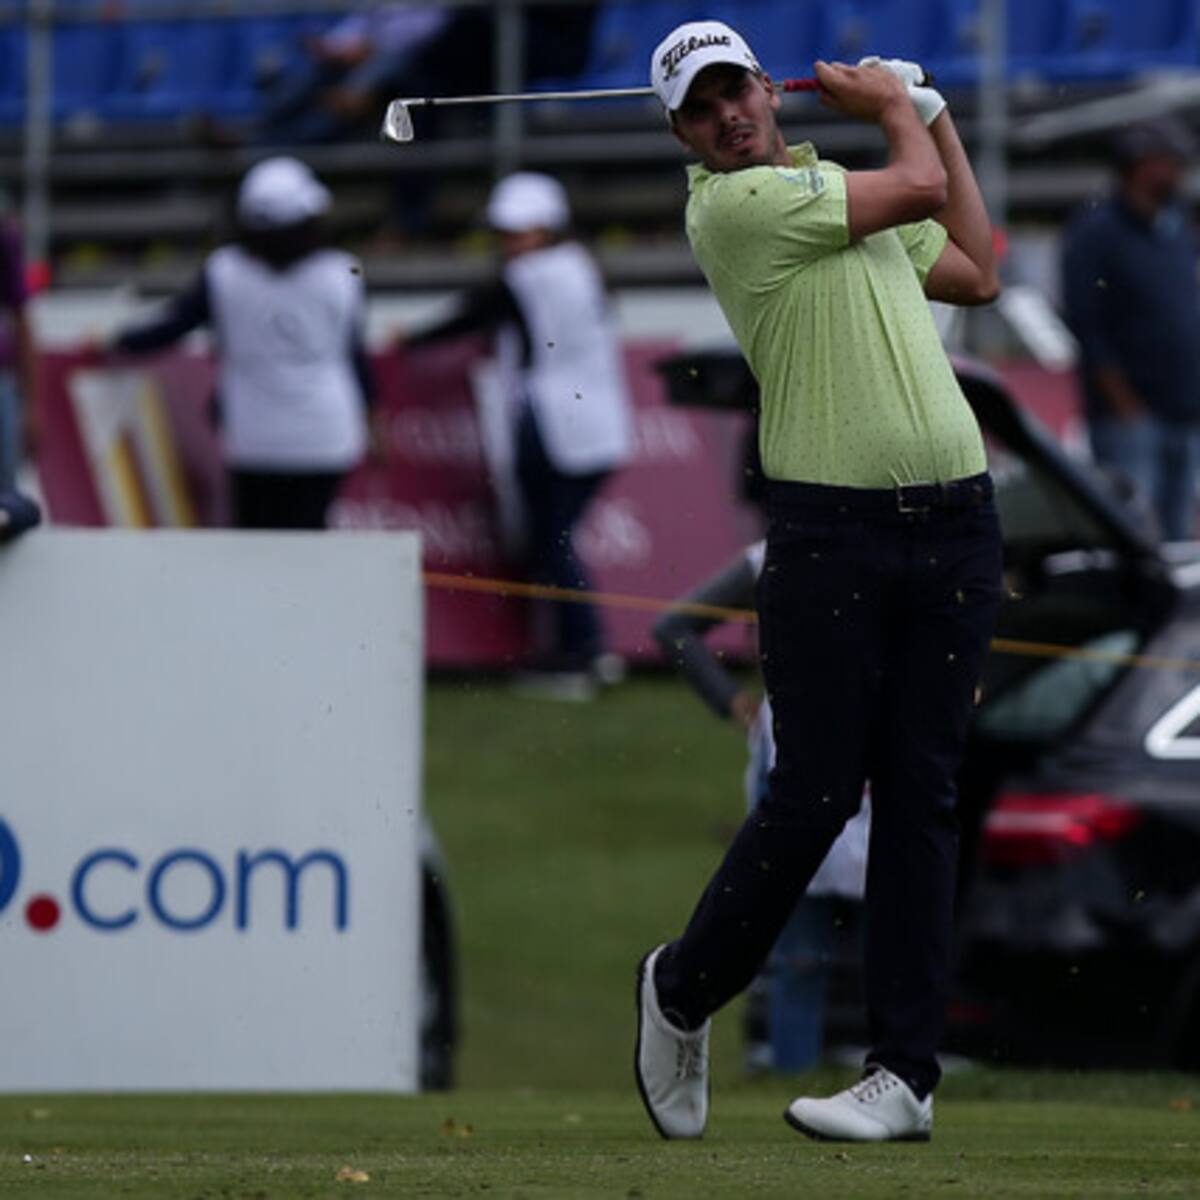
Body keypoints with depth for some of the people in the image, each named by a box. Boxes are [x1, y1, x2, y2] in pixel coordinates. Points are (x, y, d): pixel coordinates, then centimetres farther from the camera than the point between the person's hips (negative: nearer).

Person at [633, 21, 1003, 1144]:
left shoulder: (847, 187, 18)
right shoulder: (735, 206, -7)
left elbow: (974, 273, 28)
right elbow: (920, 190, -6)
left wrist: (935, 115, 27)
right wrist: (895, 108, 14)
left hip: (951, 522, 6)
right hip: (828, 531, -6)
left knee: (920, 796, 1)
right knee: (813, 795, -5)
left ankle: (906, 1071, 2)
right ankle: (682, 988, 19)